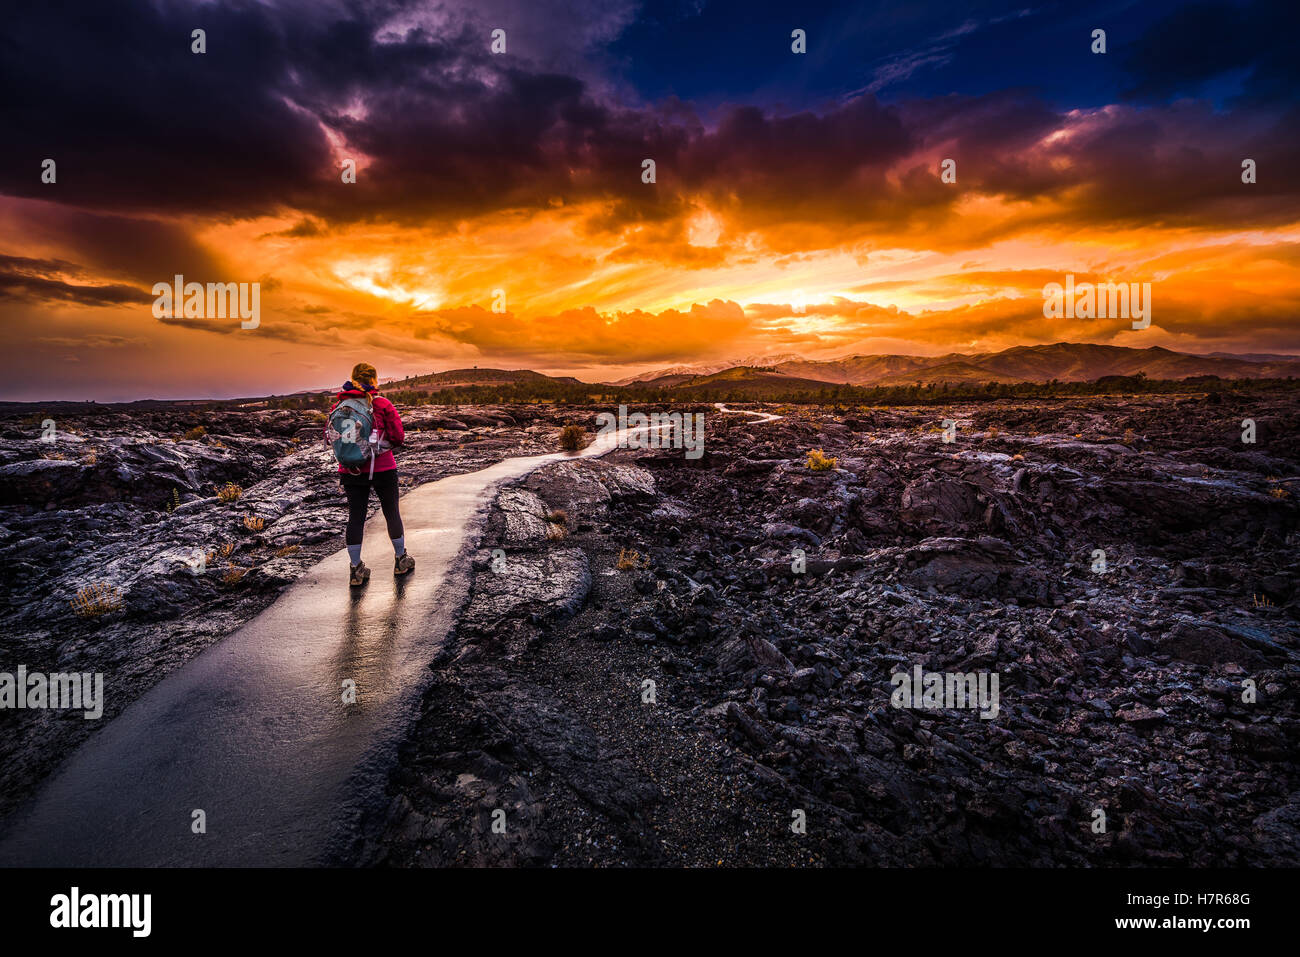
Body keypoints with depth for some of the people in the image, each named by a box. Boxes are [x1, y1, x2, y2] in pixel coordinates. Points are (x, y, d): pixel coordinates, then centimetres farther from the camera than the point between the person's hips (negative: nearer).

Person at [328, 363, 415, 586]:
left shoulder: (339, 406, 1)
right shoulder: (383, 404, -9)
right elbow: (398, 437, -10)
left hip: (351, 471, 3)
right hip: (382, 468, -3)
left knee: (355, 517, 9)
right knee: (391, 512, 13)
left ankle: (356, 569, 13)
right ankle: (401, 560, 27)